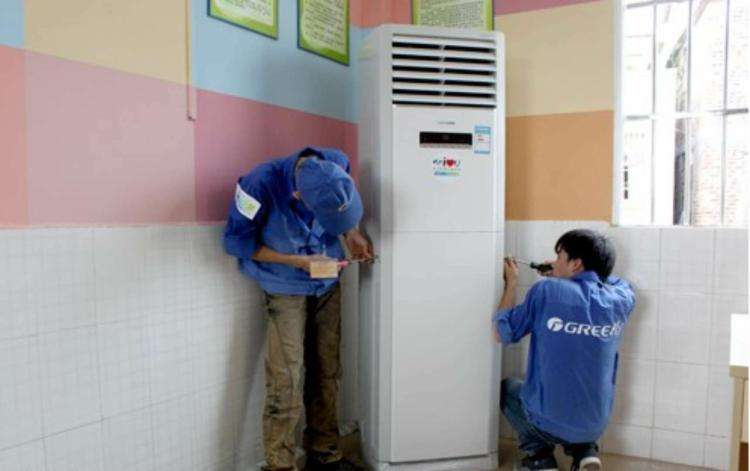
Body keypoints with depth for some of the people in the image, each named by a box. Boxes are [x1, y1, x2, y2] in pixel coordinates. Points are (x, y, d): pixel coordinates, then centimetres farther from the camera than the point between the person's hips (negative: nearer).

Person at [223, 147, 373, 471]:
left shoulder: (337, 165, -14)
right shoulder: (261, 185, -27)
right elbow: (236, 241, -15)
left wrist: (352, 235, -10)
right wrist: (299, 261, -19)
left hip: (328, 284, 4)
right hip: (287, 289, -4)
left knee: (327, 373, 9)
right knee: (286, 381, -7)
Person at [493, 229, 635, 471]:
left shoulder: (547, 291, -19)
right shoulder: (620, 299, -7)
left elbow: (501, 333, -7)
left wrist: (511, 283, 3)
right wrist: (561, 274, 12)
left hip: (549, 422, -3)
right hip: (596, 425, 4)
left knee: (507, 387, 27)